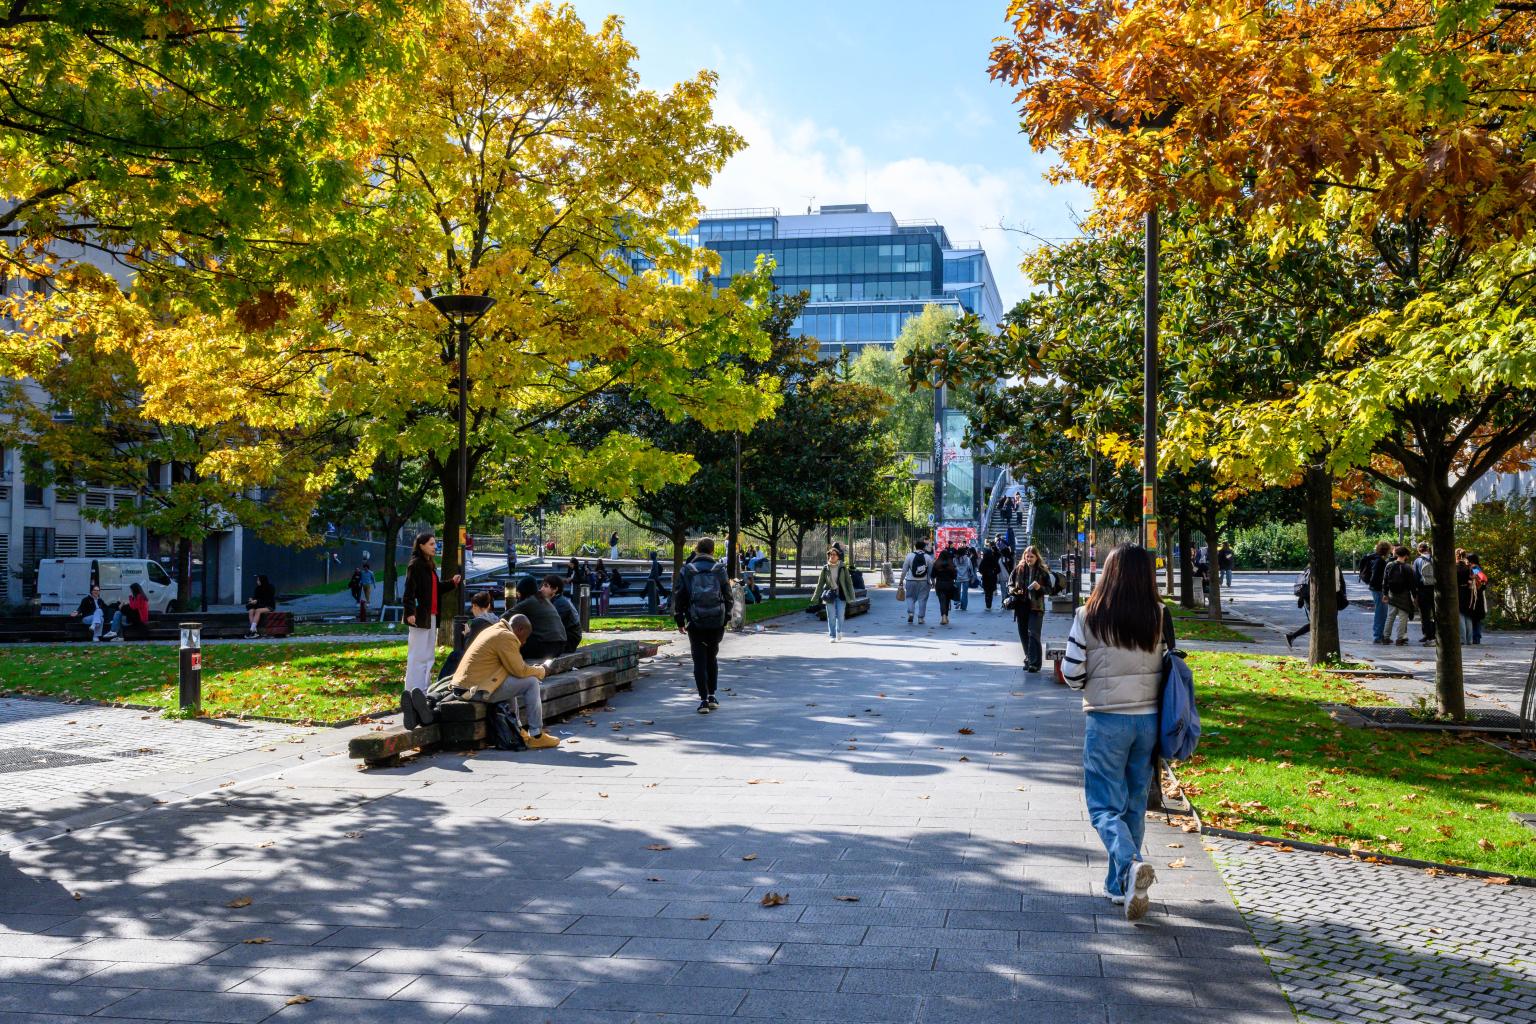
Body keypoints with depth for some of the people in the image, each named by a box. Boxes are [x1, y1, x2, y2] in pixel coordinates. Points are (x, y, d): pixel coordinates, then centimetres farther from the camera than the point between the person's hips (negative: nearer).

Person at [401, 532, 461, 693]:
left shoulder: (429, 565, 16)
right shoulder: (415, 564, -12)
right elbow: (409, 591, -19)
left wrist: (452, 583, 8)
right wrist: (410, 612, -26)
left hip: (431, 615, 10)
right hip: (419, 615, -10)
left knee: (428, 655, 15)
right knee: (417, 656, -7)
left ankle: (425, 690, 22)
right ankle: (413, 692, -3)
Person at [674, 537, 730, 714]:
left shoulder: (688, 570, -2)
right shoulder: (719, 570, 0)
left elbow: (679, 596, 0)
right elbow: (727, 595, 3)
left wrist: (680, 620, 8)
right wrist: (726, 617, 13)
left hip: (695, 622, -1)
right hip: (716, 622, 1)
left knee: (699, 661, 2)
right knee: (712, 658, 18)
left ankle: (704, 699, -4)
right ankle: (712, 696, 19)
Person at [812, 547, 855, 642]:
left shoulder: (843, 568, -1)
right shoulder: (825, 569, 1)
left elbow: (849, 581, 2)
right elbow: (820, 583, 6)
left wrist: (851, 595, -2)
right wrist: (815, 597, 5)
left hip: (841, 594, -1)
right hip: (829, 594, 1)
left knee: (840, 615, -4)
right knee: (831, 616, 0)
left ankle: (839, 632, 22)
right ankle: (832, 636, 9)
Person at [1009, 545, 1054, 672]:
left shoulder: (1043, 571, 0)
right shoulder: (1018, 569, 6)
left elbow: (1049, 590, 2)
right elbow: (1010, 584, 11)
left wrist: (1040, 588, -17)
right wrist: (1015, 591, -10)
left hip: (1036, 607, -3)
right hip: (1021, 606, 3)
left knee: (1033, 634, -12)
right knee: (1024, 635, 9)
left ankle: (1035, 663, -12)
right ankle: (1028, 660, 23)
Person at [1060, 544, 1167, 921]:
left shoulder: (1089, 617, -11)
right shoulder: (1160, 618, -4)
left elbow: (1071, 672, -8)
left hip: (1105, 720, -3)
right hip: (1149, 719, 3)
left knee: (1104, 805, 4)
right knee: (1134, 804, 16)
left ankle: (1130, 865, -23)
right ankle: (1120, 885, 24)